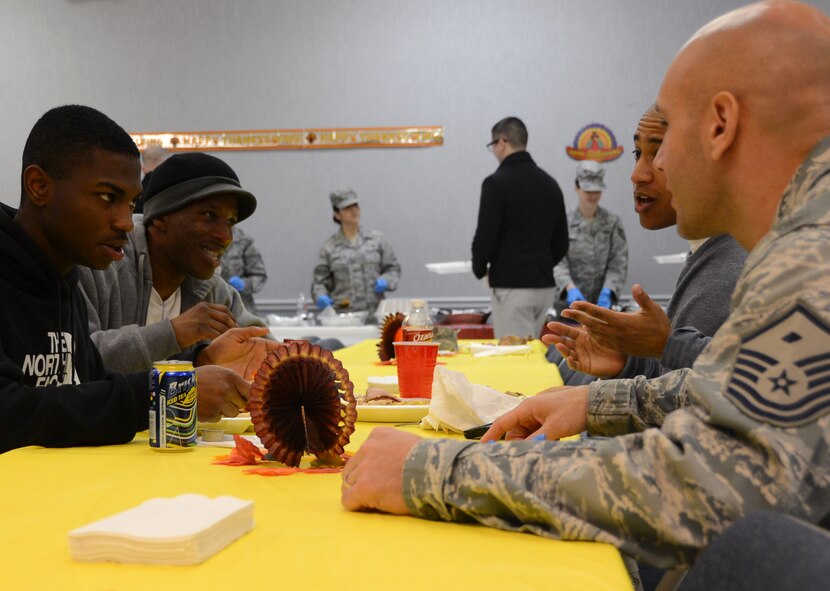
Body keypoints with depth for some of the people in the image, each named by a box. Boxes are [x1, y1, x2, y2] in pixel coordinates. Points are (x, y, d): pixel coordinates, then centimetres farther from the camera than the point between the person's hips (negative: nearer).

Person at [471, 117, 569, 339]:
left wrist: (480, 268, 3)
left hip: (511, 287, -7)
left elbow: (485, 236, -15)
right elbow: (561, 243, 14)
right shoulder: (550, 184, 11)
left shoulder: (497, 182, -12)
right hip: (544, 286, 7)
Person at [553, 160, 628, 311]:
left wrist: (607, 291, -18)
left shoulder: (612, 222, 3)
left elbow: (618, 263, -2)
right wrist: (570, 288, -25)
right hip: (569, 301, -1)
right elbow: (557, 261, -9)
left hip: (602, 301, 1)